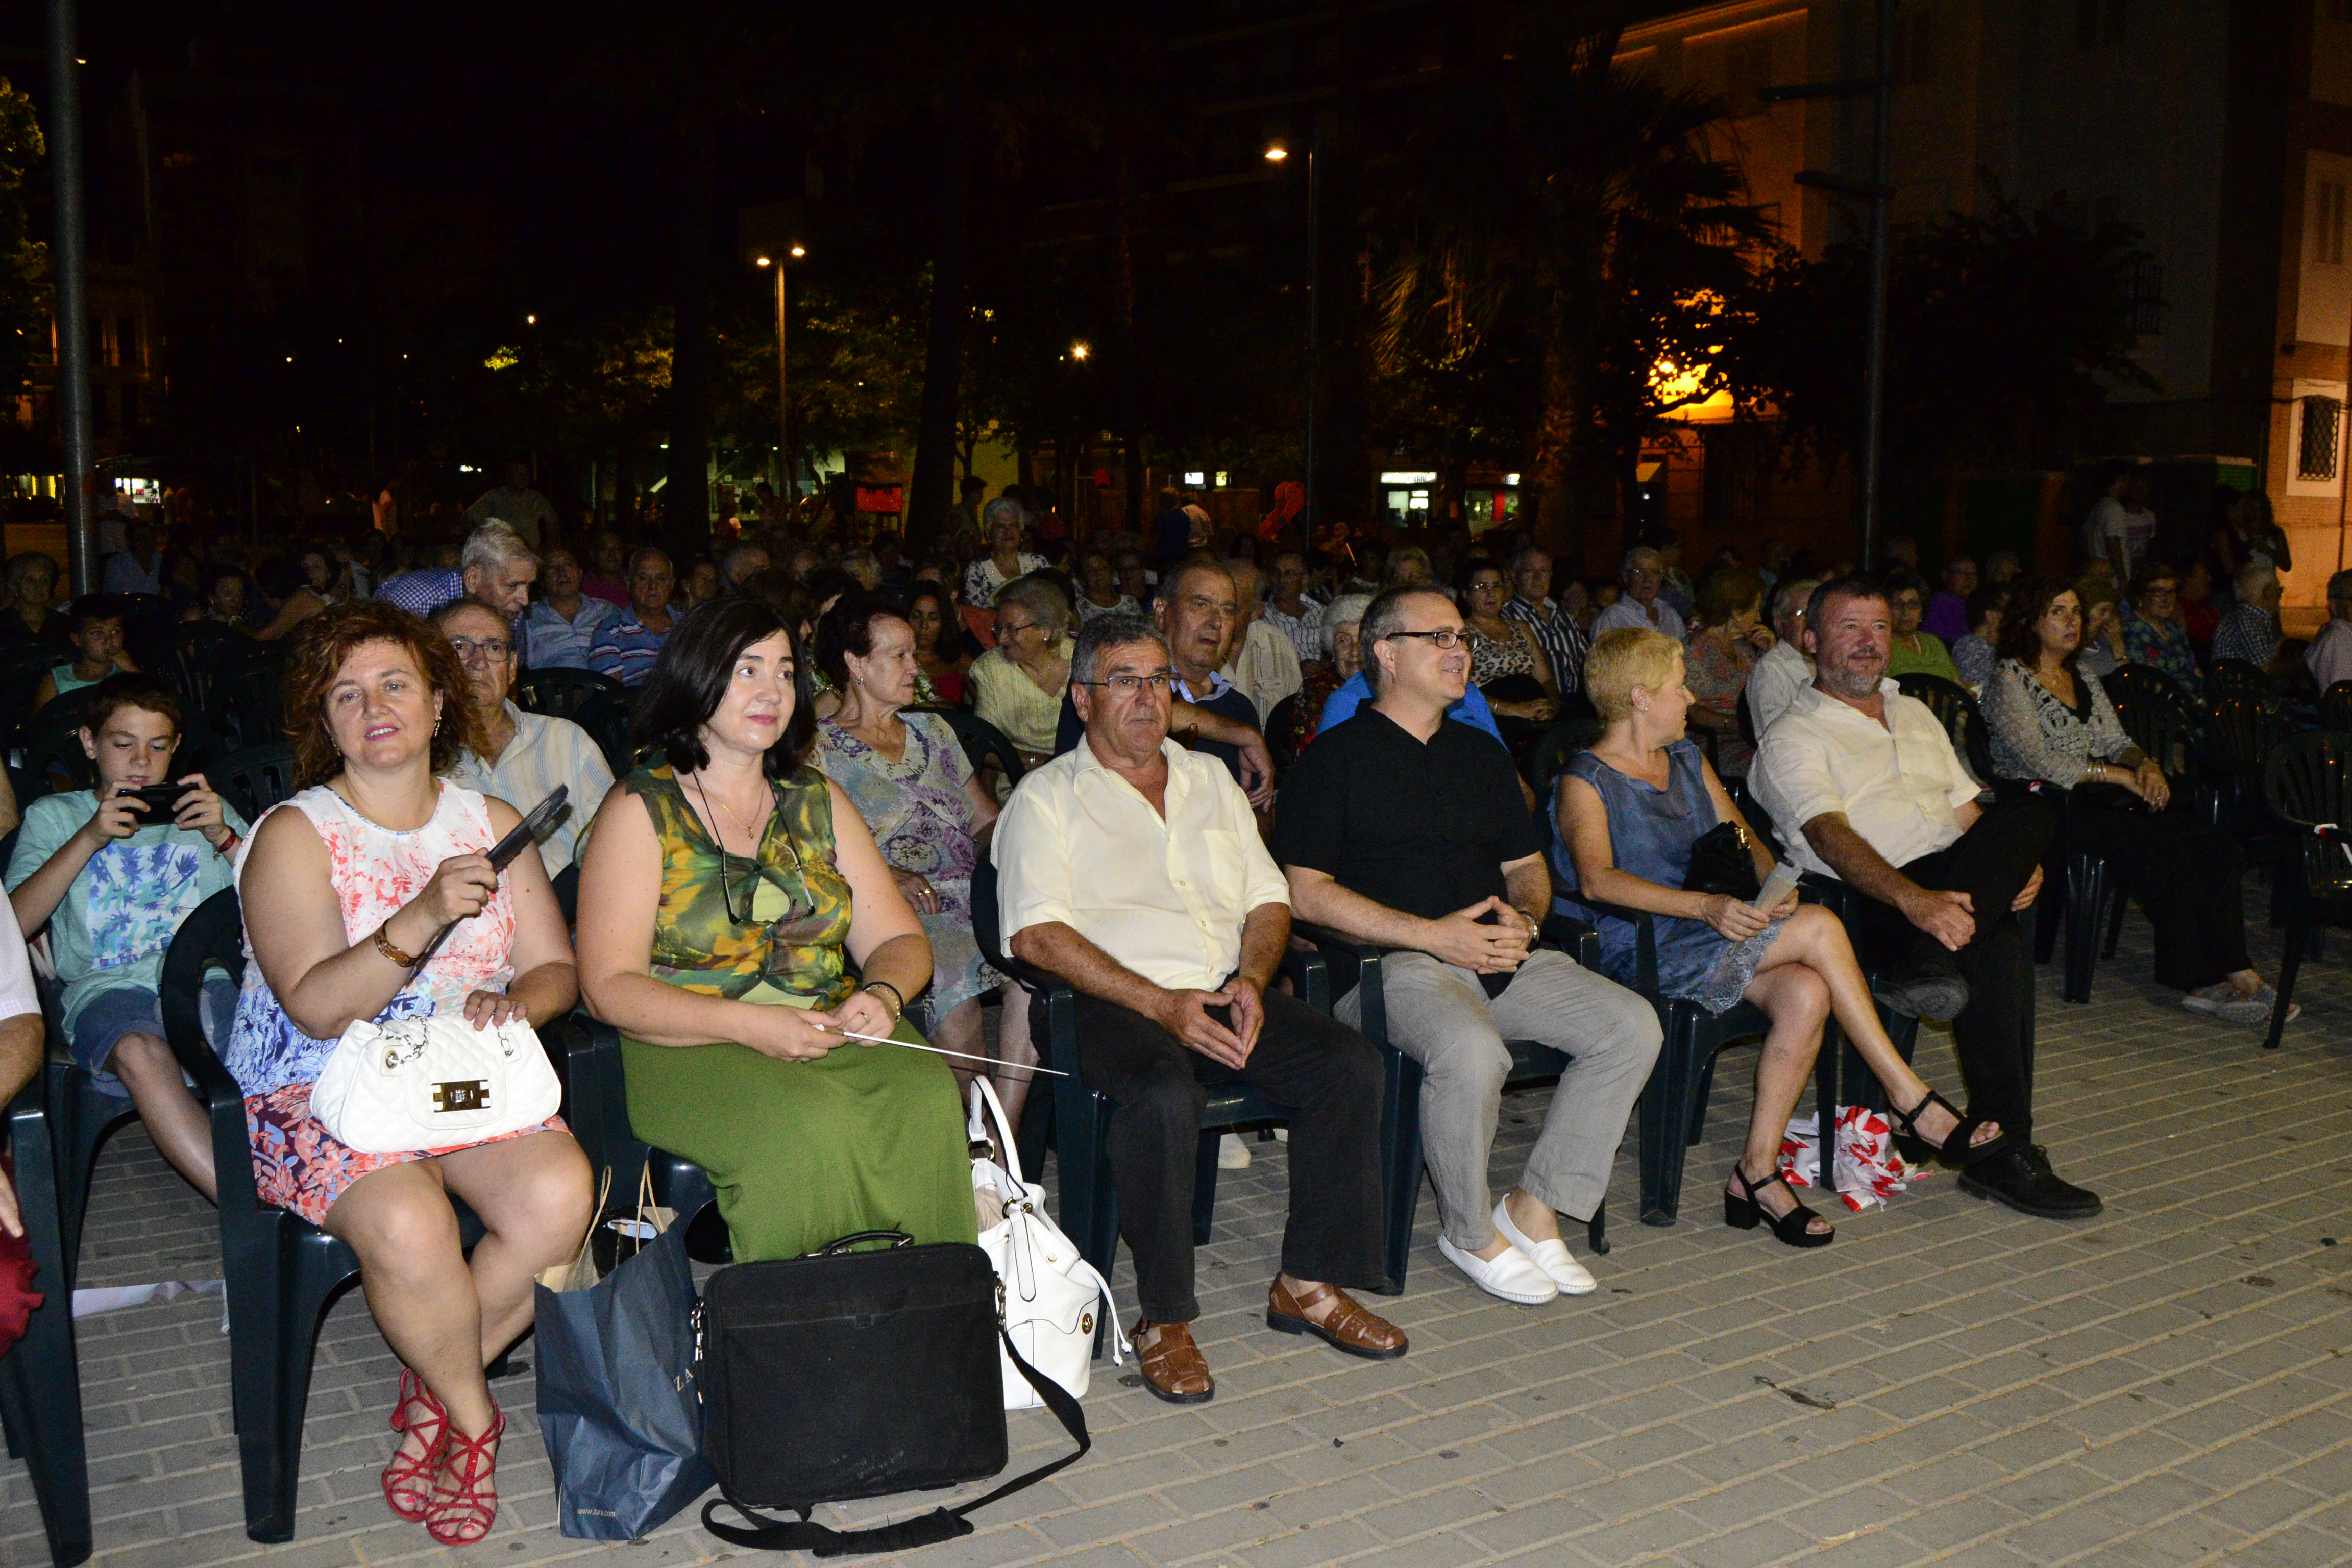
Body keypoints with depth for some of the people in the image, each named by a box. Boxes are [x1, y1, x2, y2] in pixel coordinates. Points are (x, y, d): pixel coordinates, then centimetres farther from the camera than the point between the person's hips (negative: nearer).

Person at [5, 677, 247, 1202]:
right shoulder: (54, 815, 22)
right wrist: (89, 838, -3)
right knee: (140, 1054, -38)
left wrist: (224, 838, 0)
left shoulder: (202, 807, 27)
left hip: (203, 977, 2)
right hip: (105, 984, -1)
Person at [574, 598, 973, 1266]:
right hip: (688, 1048, -4)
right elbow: (610, 988, -6)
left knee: (928, 1100, -27)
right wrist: (746, 1023, -19)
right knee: (811, 1125, -34)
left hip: (832, 1031, 4)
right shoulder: (641, 810, 3)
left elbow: (899, 941, 13)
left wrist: (882, 996, -12)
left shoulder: (818, 802, 17)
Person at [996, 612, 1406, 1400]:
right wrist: (1163, 1006, -17)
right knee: (1163, 1096, -36)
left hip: (1227, 990, 5)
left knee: (1352, 1065, -18)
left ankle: (1309, 1284, -6)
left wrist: (1250, 982, -3)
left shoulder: (1210, 779, 21)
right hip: (1112, 1004, -5)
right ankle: (1164, 1320, -20)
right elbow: (1037, 934, -9)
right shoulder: (1048, 797, 4)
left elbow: (1268, 899, 19)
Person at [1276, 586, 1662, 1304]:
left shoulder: (1481, 756, 22)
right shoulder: (1335, 757, 1)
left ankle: (1535, 1206, -4)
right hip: (1389, 962, -6)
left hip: (1499, 955, 7)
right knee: (1473, 1051, -35)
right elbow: (1308, 892, -8)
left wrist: (1523, 918, 0)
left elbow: (1528, 867, 26)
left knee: (1633, 1025, -13)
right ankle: (1470, 1235, -10)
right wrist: (1435, 935, -14)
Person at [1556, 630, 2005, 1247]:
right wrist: (1707, 907, -33)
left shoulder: (1688, 760, 20)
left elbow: (1742, 836, 17)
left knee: (1807, 994, -24)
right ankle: (1910, 1098, -11)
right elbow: (1597, 878, -21)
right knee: (1821, 927, -22)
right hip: (1639, 955, -7)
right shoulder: (1585, 781, -6)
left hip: (1709, 939, 8)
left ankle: (1758, 1172, -18)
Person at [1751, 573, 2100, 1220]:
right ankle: (2002, 1150, -30)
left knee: (2032, 811, -27)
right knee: (2000, 949, -32)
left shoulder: (1916, 715, 28)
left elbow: (1970, 813, 25)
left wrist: (2019, 865, 0)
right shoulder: (1794, 737, 4)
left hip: (1959, 886, 6)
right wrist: (1915, 900, -30)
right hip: (1874, 905, -6)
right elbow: (1831, 838, -13)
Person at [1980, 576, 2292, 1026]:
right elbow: (2039, 761, -13)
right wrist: (2120, 776, -14)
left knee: (2213, 846, -17)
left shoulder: (2082, 679, 22)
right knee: (2163, 845, -29)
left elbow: (2116, 742, 19)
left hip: (2091, 797, 8)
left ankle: (2220, 977, -25)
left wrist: (2144, 764, -5)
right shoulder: (2010, 678, -3)